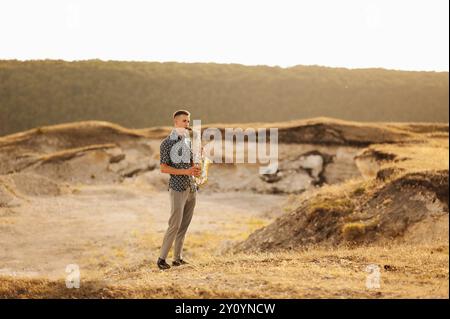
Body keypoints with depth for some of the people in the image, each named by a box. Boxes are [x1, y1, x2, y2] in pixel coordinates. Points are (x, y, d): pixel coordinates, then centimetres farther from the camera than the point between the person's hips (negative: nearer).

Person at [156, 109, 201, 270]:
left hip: (191, 188, 7)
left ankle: (177, 258, 10)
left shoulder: (188, 141, 14)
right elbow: (163, 168, -12)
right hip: (177, 189, -7)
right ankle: (162, 258, -1)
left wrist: (196, 170, -3)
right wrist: (185, 172, -21)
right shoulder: (166, 143, -7)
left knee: (184, 225, 5)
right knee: (175, 224, -10)